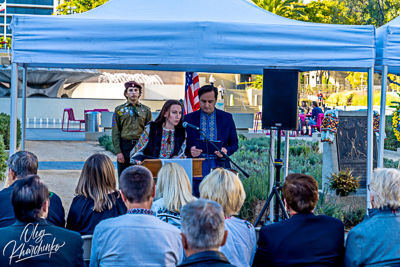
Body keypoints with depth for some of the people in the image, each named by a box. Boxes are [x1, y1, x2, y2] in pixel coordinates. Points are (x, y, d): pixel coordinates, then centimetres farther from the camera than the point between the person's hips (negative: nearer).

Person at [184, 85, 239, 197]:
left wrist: (226, 151, -10)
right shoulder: (189, 118, 8)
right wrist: (190, 150, -13)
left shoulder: (227, 118, 9)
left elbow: (234, 143, 12)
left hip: (219, 166, 0)